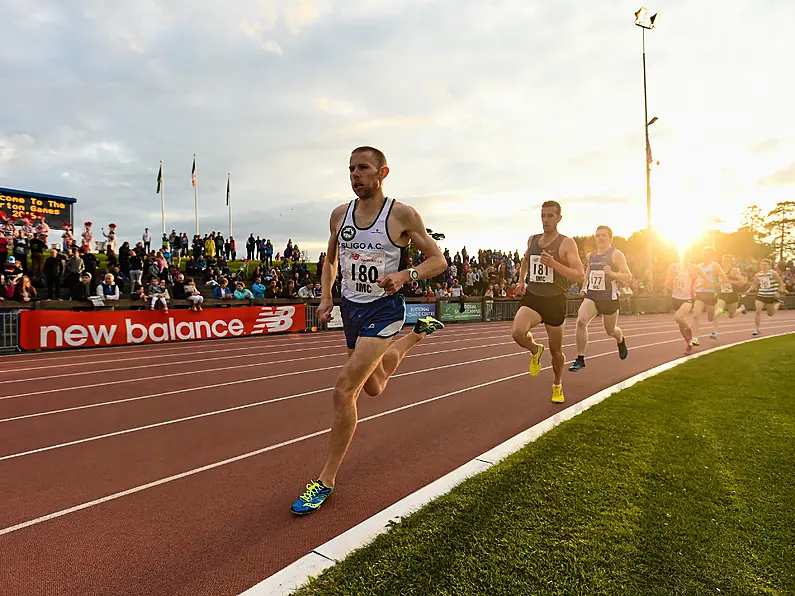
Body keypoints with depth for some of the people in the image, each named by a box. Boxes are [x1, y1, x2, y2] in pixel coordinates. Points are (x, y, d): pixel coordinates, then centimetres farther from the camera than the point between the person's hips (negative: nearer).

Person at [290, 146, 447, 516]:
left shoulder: (402, 215, -10)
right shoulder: (340, 214, 4)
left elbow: (438, 260, -6)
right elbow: (330, 258, 19)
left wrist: (405, 275, -24)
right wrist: (326, 297, 5)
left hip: (383, 309, -6)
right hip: (350, 308, 6)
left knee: (344, 388, -19)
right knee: (373, 389, 22)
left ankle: (326, 480, -2)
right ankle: (417, 334, 48)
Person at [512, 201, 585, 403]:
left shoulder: (567, 243, -8)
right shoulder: (532, 240, 6)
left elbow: (580, 276, -16)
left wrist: (554, 264, -28)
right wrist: (521, 281, 11)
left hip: (555, 301, -2)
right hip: (532, 298, 2)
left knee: (556, 350, 12)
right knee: (517, 332, -27)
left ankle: (557, 386, 40)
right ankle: (535, 351, 8)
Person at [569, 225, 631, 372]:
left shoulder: (616, 254, -7)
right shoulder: (590, 255, 8)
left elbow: (628, 277, -10)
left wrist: (612, 273, -27)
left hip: (609, 298, -3)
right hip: (591, 296, 3)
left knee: (610, 331, 14)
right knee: (581, 321, -23)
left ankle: (621, 340, 54)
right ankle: (580, 359, -16)